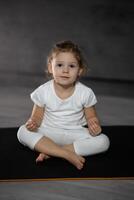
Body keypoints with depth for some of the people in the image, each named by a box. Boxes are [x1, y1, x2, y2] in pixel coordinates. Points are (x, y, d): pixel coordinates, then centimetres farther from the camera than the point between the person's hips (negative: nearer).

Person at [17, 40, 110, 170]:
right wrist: (32, 123, -25)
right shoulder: (43, 91, -9)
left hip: (75, 134, 1)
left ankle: (49, 151, -25)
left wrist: (94, 126, -23)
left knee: (103, 141, -24)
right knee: (22, 131, -25)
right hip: (49, 132, 0)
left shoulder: (86, 93, -9)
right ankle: (68, 154, -31)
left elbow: (91, 117, 1)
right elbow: (37, 117, -1)